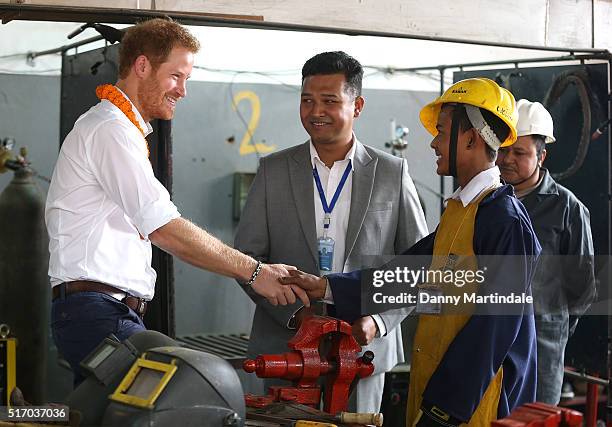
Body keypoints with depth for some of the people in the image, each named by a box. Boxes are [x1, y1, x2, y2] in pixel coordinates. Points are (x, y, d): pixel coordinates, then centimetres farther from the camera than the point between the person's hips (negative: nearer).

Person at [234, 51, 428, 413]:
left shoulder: (392, 173, 3)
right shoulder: (274, 170, 4)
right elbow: (247, 256, 2)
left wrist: (378, 321, -10)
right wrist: (295, 313, -11)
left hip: (364, 347, 0)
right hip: (286, 348, 1)